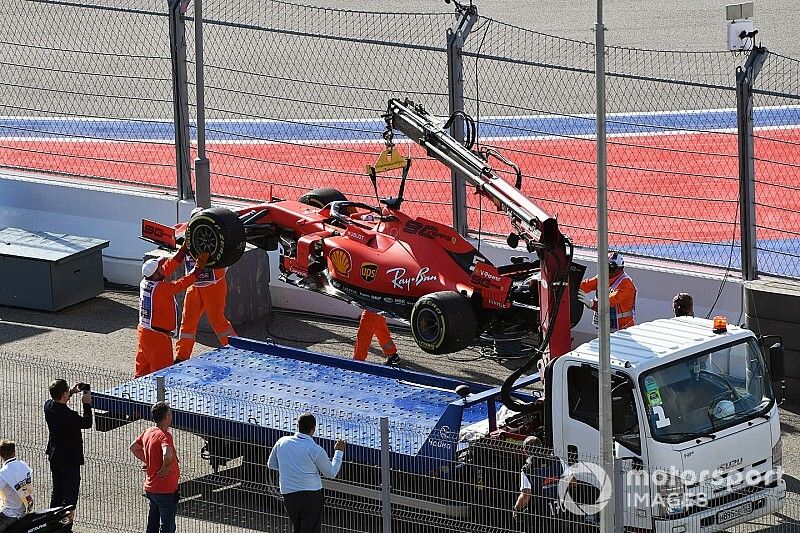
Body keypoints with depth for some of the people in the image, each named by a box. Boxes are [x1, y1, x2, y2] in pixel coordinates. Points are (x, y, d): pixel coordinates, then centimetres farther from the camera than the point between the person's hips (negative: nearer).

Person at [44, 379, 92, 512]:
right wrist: (87, 404, -8)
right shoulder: (67, 415, -30)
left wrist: (72, 392, 14)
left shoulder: (48, 405, -6)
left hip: (54, 456, 9)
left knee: (57, 491, 22)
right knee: (70, 494, 2)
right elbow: (87, 423, -17)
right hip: (70, 459, -9)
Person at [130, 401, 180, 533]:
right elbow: (168, 454, -41)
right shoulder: (164, 435, -20)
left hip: (150, 488, 8)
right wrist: (165, 468, -23)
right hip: (165, 490, -8)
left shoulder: (148, 432, 6)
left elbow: (134, 448, 22)